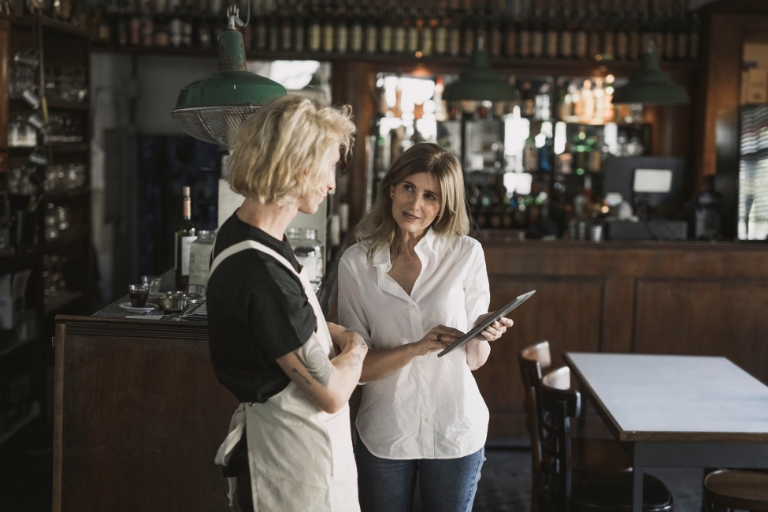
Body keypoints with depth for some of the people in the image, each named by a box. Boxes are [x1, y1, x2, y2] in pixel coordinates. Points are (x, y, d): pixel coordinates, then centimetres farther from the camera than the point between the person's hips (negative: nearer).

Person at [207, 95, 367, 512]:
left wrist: (335, 333, 5)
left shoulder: (239, 232, 1)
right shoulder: (261, 273, -31)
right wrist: (355, 351, -2)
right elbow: (332, 393, -22)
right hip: (297, 461, -10)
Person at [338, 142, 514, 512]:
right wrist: (416, 348, -23)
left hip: (454, 430, 0)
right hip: (385, 431, 0)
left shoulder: (466, 254, -7)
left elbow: (475, 359, -4)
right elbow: (357, 366, -8)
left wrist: (483, 336, -25)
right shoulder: (355, 263, -6)